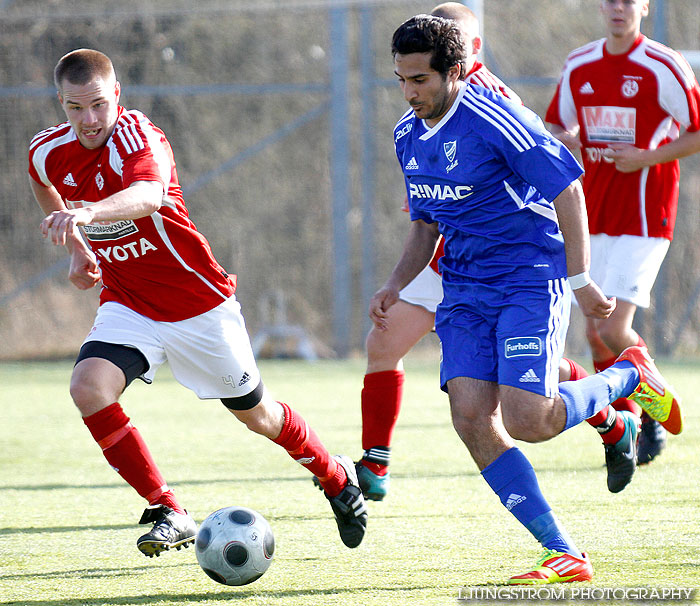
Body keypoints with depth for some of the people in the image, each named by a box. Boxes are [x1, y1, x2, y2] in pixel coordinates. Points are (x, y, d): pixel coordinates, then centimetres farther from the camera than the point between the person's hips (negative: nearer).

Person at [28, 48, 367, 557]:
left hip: (200, 301, -4)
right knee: (89, 387, -24)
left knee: (255, 413, 11)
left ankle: (336, 477, 41)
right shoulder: (48, 154, -7)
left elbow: (148, 195, -49)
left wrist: (88, 213, -67)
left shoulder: (137, 135, -25)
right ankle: (169, 513, -14)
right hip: (127, 305, 4)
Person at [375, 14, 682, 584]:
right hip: (464, 291, 7)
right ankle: (564, 555, -6)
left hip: (531, 281, -7)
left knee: (527, 422, -18)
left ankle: (630, 375, 13)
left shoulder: (494, 119, -16)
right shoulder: (408, 137, 9)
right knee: (472, 419, -11)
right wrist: (395, 285, 7)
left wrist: (580, 281, -15)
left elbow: (567, 187, -14)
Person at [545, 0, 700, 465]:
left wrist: (648, 158, -15)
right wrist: (565, 140, -2)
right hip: (594, 217, 6)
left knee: (613, 330, -14)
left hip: (643, 215, -6)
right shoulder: (579, 66, 9)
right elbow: (557, 125, 22)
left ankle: (655, 415, 8)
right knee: (596, 332, 4)